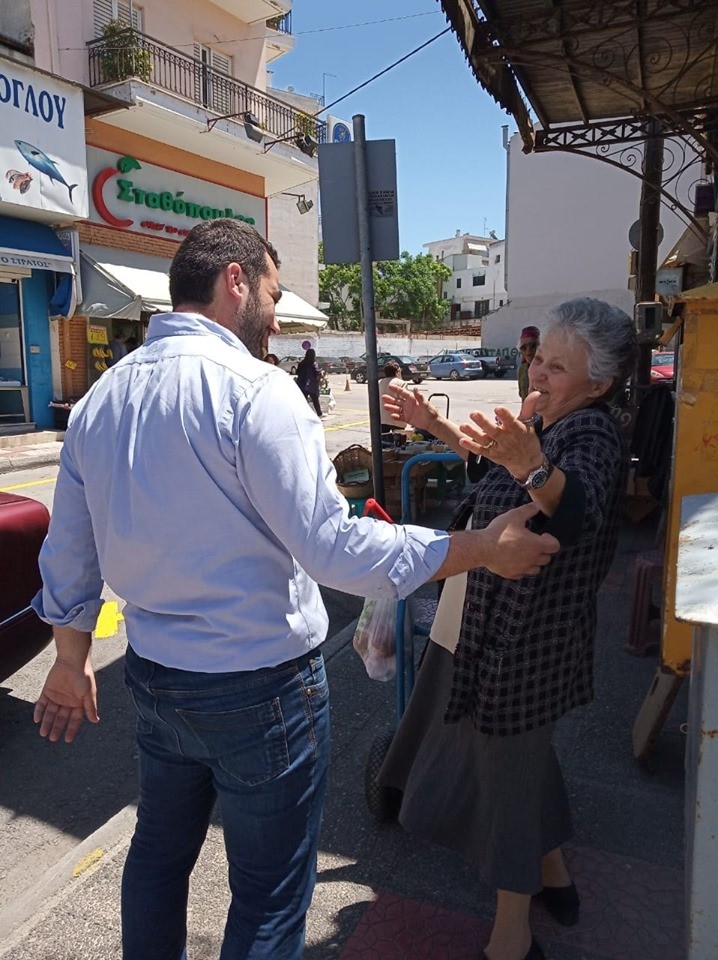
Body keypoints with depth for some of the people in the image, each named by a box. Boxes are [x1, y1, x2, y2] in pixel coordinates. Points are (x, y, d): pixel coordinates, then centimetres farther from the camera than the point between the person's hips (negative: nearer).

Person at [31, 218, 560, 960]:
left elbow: (68, 556, 9)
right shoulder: (252, 389, -20)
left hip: (151, 677, 7)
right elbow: (333, 546, -24)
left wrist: (71, 657, 23)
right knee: (269, 900, 13)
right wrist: (483, 549, -15)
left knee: (159, 851, 28)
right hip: (260, 687, -7)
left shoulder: (97, 400, 3)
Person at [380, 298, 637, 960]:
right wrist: (434, 425, 18)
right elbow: (490, 461, 26)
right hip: (491, 626, 10)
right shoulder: (541, 424, 7)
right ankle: (554, 876, 47)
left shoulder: (594, 437, -22)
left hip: (524, 639, -10)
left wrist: (534, 469, -62)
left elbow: (579, 512, -43)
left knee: (510, 763, 3)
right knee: (521, 752, 24)